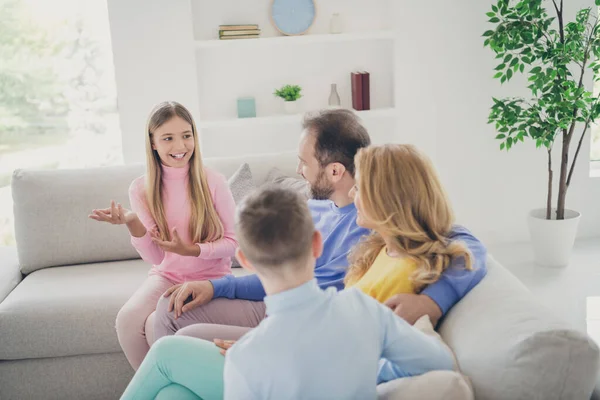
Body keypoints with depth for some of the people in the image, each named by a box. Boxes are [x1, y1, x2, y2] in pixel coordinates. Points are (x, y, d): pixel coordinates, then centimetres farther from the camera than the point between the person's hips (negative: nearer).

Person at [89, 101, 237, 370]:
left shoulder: (213, 182, -10)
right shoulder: (141, 189, -2)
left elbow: (232, 242, -5)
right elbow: (156, 257, -4)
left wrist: (191, 250, -22)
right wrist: (132, 223, -23)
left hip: (210, 276, -3)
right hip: (167, 275, 4)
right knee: (127, 320, -23)